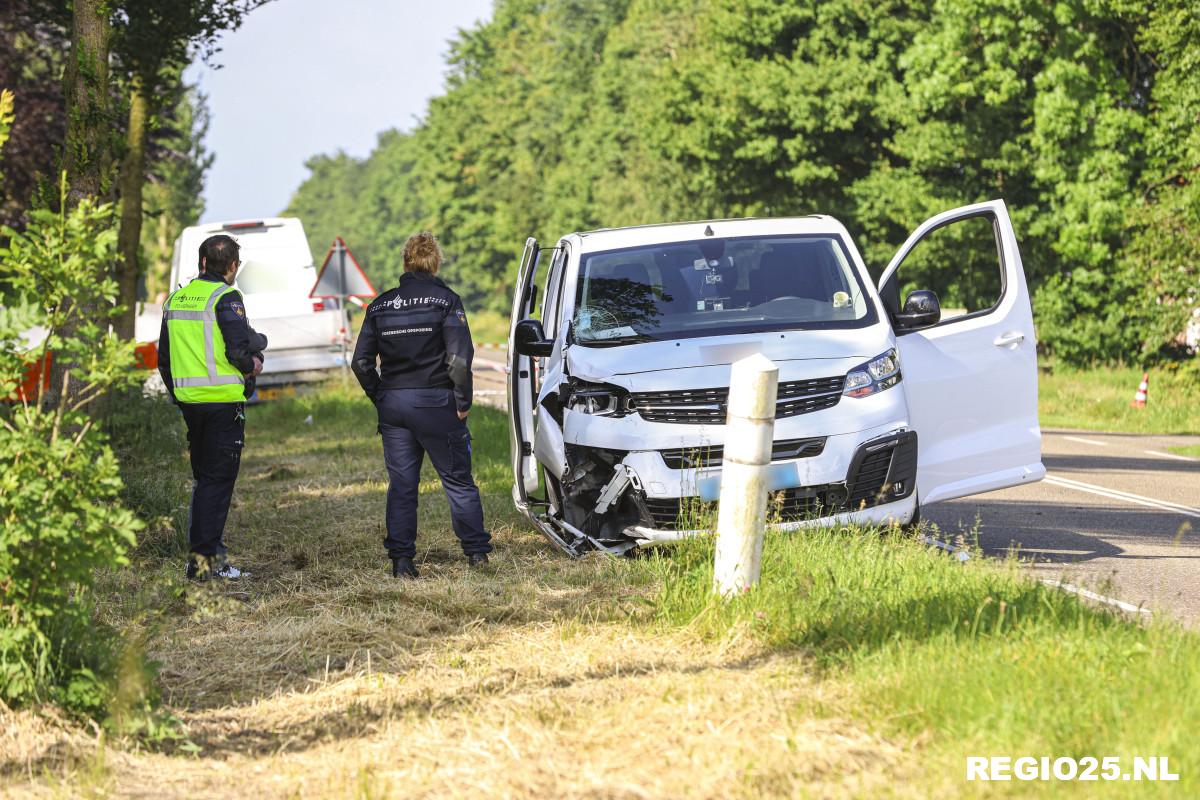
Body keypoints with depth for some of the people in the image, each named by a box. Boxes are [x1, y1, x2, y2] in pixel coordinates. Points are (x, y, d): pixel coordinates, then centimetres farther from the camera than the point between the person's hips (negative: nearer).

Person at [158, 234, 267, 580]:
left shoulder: (176, 299, 11)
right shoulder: (225, 297, -11)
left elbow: (164, 357, 16)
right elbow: (240, 352, -18)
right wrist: (253, 365, 3)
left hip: (189, 401, 7)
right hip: (224, 400, -7)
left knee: (204, 478, 16)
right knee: (218, 481, -2)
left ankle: (211, 552, 20)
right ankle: (202, 558, -5)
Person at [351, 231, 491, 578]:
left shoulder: (380, 305, 7)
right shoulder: (445, 300, -5)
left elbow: (362, 362, 5)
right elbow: (459, 357, -13)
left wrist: (381, 398, 13)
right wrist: (462, 401, -4)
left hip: (392, 404, 3)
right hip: (435, 402, -3)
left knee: (401, 484, 8)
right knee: (458, 479, 8)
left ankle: (401, 560, 4)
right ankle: (476, 550, 11)